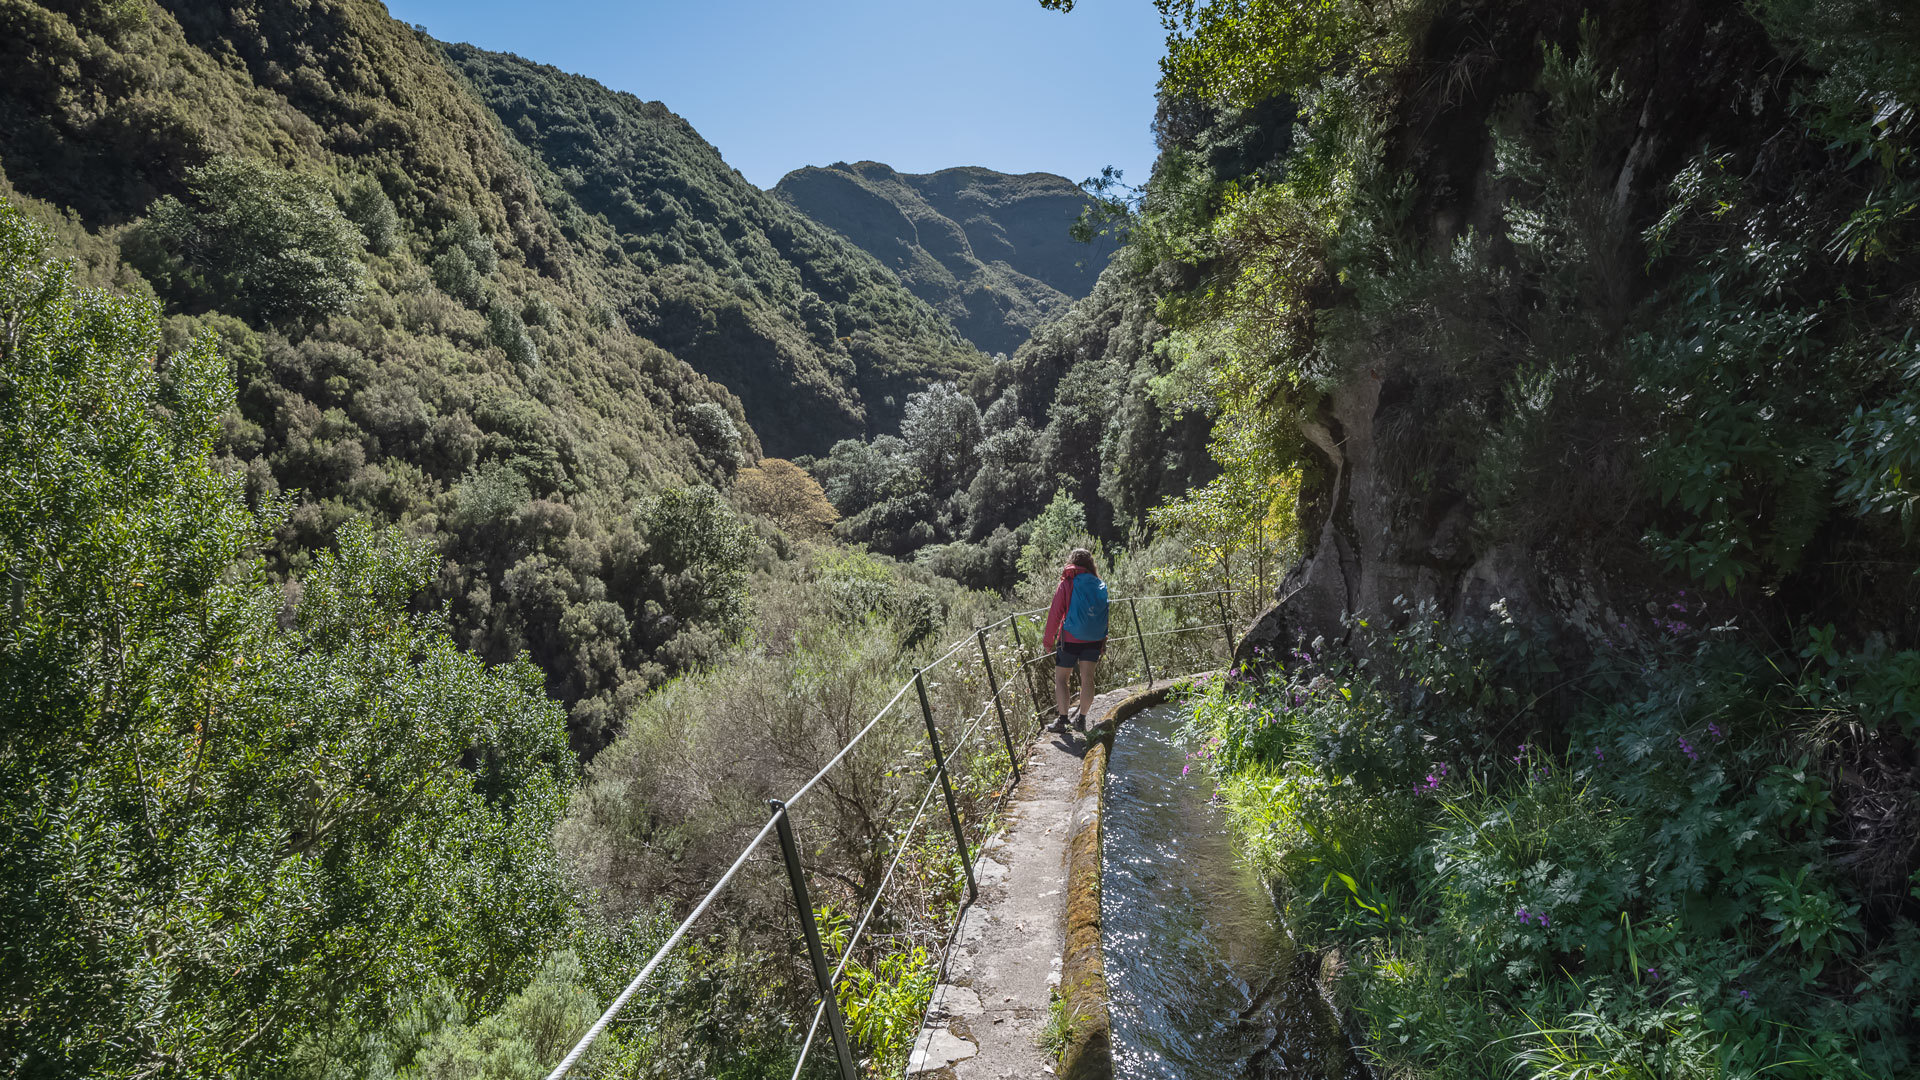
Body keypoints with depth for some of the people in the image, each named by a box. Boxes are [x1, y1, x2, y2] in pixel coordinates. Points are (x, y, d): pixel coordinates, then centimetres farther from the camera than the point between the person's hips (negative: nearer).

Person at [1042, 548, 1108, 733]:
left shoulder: (1067, 584, -6)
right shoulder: (1101, 586, 3)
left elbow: (1055, 614, -7)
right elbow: (1106, 615, 6)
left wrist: (1049, 640, 2)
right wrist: (1104, 641, 14)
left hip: (1070, 639, -3)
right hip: (1094, 640, 3)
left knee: (1061, 678, 7)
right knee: (1087, 678, 10)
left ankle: (1062, 719, 5)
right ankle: (1081, 719, 16)